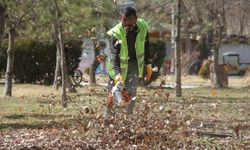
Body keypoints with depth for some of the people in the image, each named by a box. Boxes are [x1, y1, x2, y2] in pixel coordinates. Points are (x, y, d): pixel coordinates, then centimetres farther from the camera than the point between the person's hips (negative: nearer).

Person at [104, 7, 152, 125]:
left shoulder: (142, 27, -14)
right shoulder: (116, 33, -26)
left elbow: (146, 46, 2)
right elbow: (114, 54, -29)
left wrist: (148, 65, 6)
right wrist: (117, 73, -41)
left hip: (134, 63, 2)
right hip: (119, 64, -2)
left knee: (131, 94, -4)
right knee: (113, 93, 5)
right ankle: (107, 115, 24)